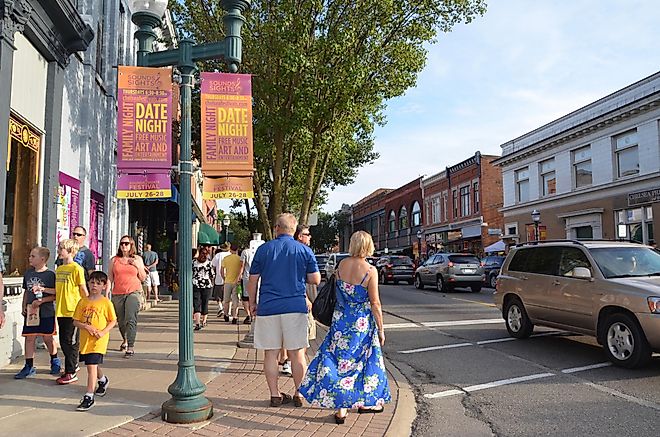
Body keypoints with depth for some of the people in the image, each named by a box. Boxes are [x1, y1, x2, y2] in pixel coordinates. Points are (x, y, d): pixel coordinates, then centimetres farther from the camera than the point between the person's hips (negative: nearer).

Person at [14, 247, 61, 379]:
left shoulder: (50, 274, -11)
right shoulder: (28, 273, 8)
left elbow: (55, 295, -12)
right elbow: (26, 292, 18)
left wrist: (41, 301, -22)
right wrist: (24, 307, 10)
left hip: (46, 312, -5)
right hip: (30, 312, 5)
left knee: (48, 338, 7)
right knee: (29, 338, 4)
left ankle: (55, 361, 28)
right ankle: (29, 367, 12)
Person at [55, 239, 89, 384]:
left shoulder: (76, 268, -11)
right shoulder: (59, 269, 12)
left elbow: (83, 289, -9)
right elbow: (57, 290, 17)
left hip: (73, 311, -8)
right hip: (61, 310, 8)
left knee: (70, 341, -2)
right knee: (63, 341, 14)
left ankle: (71, 373, 5)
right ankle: (73, 365, 30)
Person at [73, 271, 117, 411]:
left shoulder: (106, 302, -6)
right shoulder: (83, 302, 3)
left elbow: (113, 321, -1)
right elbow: (75, 321, 3)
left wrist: (103, 332, -15)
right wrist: (87, 327, -14)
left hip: (98, 340, -5)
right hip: (85, 339, 5)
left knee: (92, 366, -11)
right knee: (92, 365, 21)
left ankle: (89, 397, -5)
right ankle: (103, 380, 50)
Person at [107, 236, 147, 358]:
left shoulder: (137, 259, 7)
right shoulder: (114, 260, 10)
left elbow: (143, 278, 9)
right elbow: (110, 278, 10)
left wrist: (138, 266, -6)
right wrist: (106, 293, 1)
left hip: (133, 292, -2)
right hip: (117, 294, 3)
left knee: (131, 319, -15)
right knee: (121, 321, 12)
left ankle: (130, 347, -13)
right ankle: (125, 340, 39)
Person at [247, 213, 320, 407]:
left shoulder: (263, 249, 3)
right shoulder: (305, 250, 2)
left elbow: (252, 280, 4)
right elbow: (315, 279, 4)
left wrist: (252, 303, 15)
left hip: (268, 307, 0)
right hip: (296, 306, 0)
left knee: (270, 353, 8)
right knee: (297, 353, 8)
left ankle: (275, 394, 15)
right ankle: (299, 394, 14)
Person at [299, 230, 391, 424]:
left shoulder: (342, 265, -1)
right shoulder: (370, 270, -14)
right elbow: (375, 303, -11)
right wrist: (381, 329, -3)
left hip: (341, 319, 3)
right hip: (362, 322, -3)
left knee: (341, 359, 8)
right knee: (358, 359, 12)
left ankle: (341, 408, 10)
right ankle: (364, 402, 27)